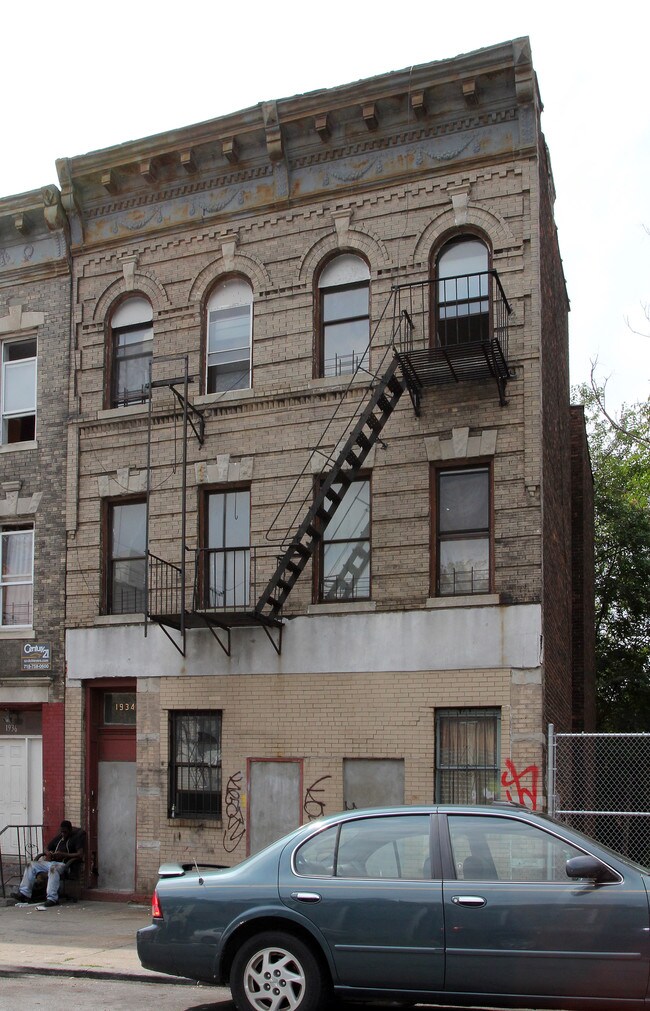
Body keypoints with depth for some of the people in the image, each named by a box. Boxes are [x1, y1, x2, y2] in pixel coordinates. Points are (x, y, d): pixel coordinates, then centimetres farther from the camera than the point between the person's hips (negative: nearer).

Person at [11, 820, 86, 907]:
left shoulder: (75, 838, -1)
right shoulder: (59, 838, 20)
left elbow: (80, 855, -15)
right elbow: (47, 849, 31)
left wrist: (63, 854, -18)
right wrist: (48, 854, 5)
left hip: (64, 864, -8)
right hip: (52, 861, 8)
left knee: (53, 868, -40)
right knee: (32, 865, -6)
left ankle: (52, 898, -44)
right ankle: (24, 893, -10)